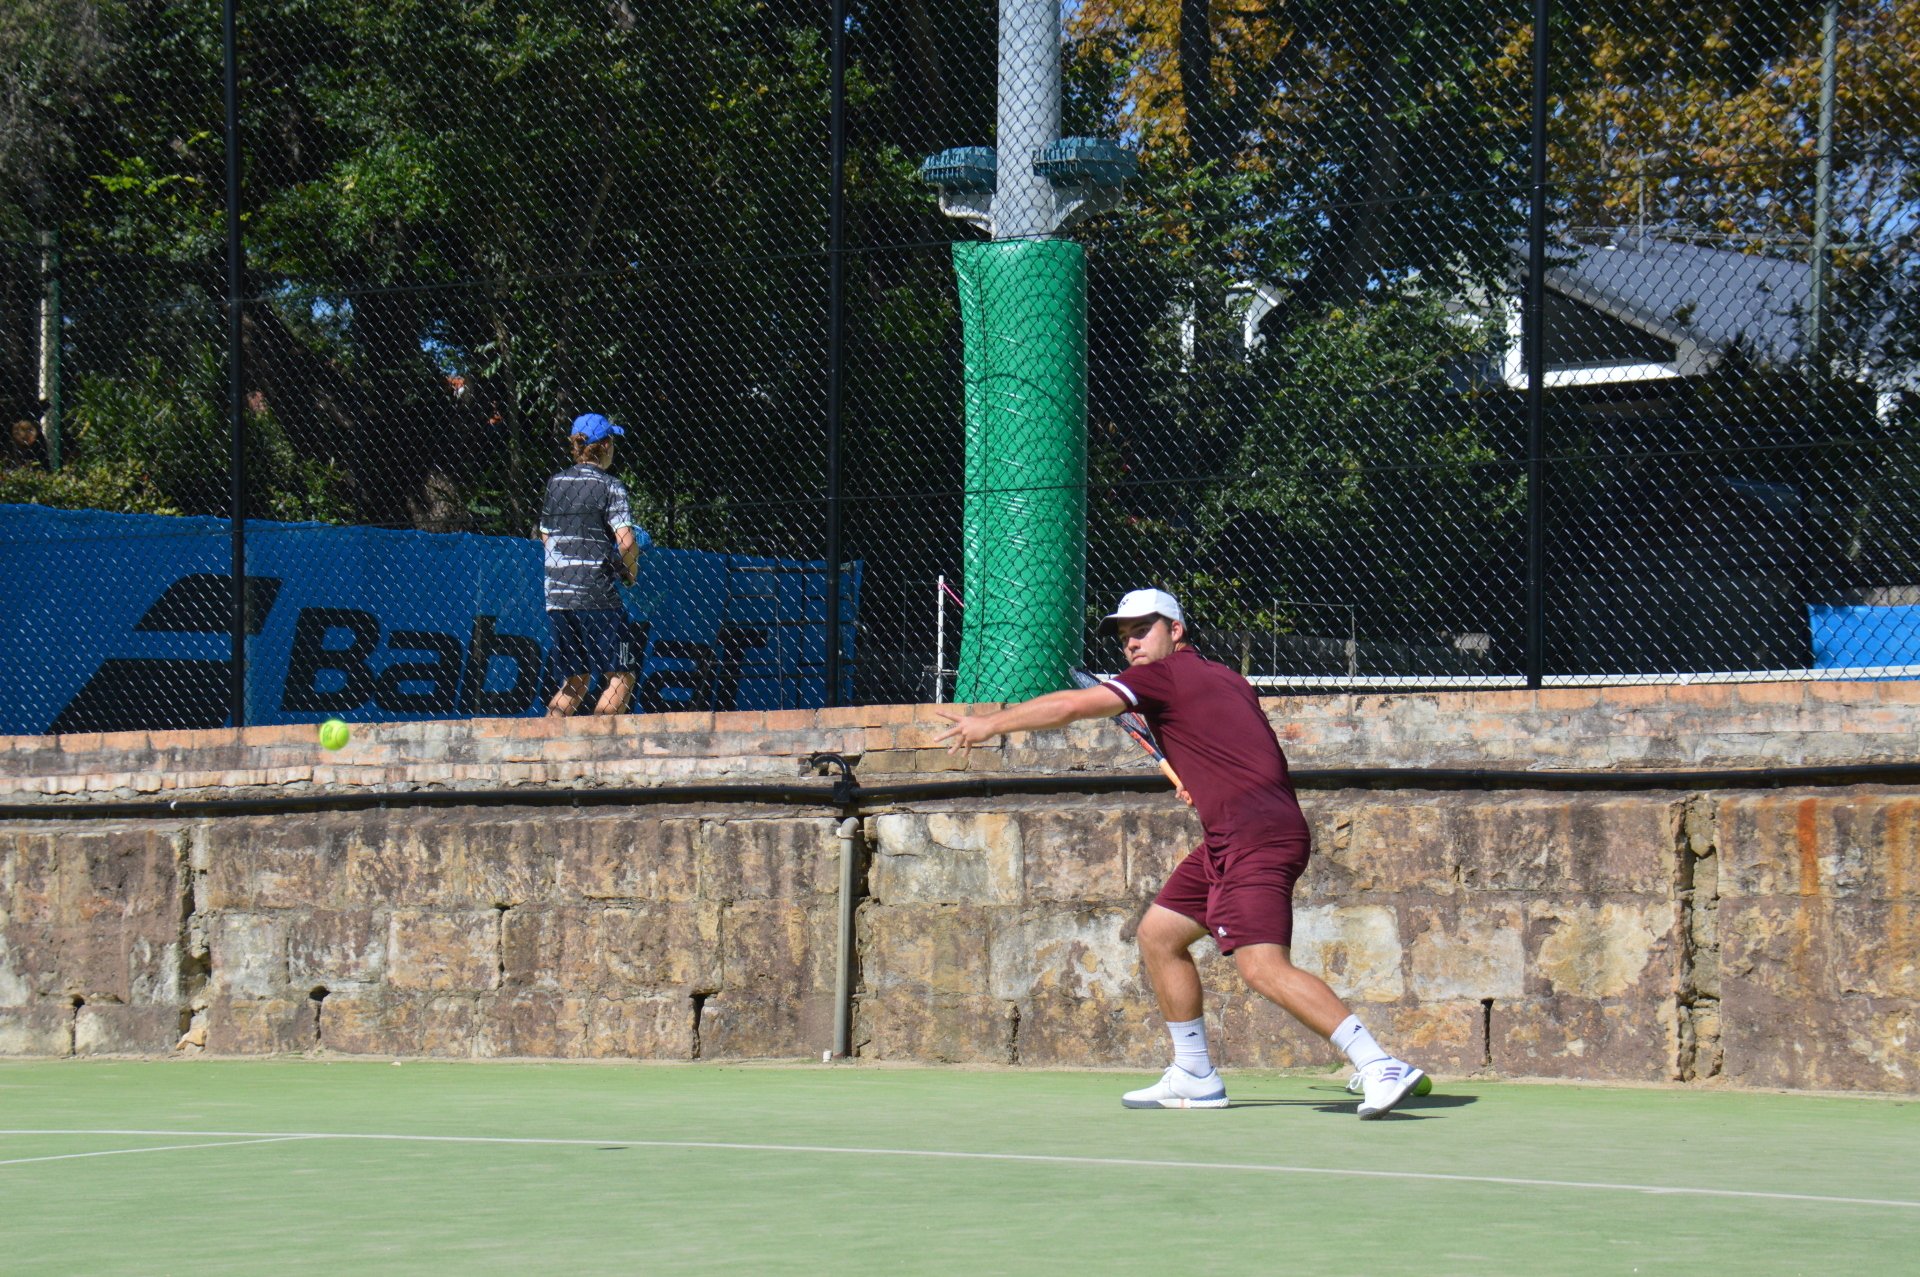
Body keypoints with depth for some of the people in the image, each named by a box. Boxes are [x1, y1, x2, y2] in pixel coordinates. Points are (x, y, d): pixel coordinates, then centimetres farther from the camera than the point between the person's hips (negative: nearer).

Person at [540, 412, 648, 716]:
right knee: (621, 678, 0)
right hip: (596, 595, -6)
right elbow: (626, 542, -15)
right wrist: (631, 568, 3)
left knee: (575, 681, 15)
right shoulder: (609, 486, -6)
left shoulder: (555, 483, 11)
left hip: (556, 595, 6)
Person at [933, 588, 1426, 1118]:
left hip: (1254, 836, -10)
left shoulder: (1166, 674, -4)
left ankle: (1381, 1067, -27)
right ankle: (1195, 1077, 23)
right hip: (1227, 843, 10)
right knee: (1158, 934, 17)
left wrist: (988, 724, 6)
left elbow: (1070, 705, -6)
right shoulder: (1220, 677, 22)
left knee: (1263, 966, -21)